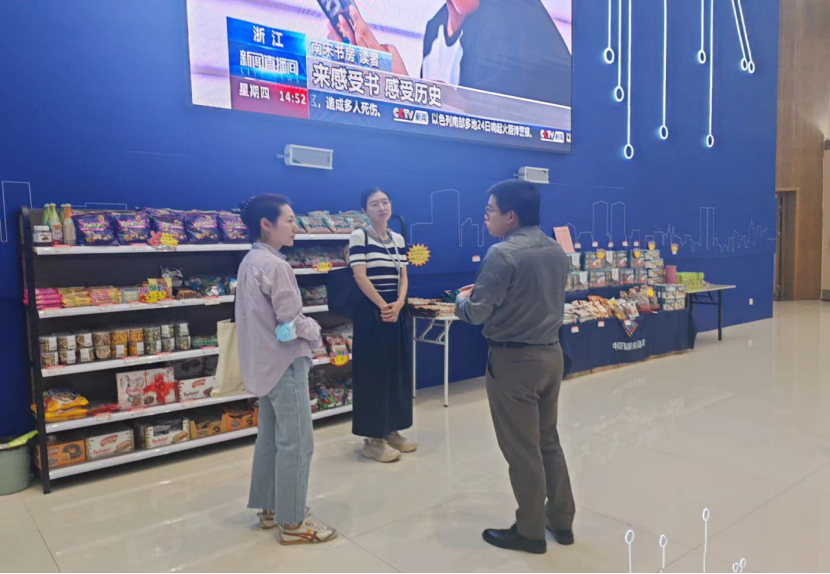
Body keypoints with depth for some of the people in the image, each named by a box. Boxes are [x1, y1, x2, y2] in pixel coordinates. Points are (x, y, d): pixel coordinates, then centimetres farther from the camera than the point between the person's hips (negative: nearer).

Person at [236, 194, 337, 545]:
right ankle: (292, 522, 11)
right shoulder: (274, 265, -21)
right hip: (285, 363, -10)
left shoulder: (250, 262, 9)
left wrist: (304, 329, 8)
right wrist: (315, 332, -3)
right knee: (296, 443, 0)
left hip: (263, 363, 10)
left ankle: (270, 508, 31)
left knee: (270, 438, 18)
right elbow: (291, 324, -22)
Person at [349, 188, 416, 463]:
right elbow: (360, 277, -13)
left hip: (398, 311, 7)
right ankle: (373, 438, 9)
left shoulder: (398, 239, 12)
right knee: (373, 372, -1)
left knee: (399, 370, 11)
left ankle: (392, 430, 24)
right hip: (372, 313, -6)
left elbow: (403, 276, 8)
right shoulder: (359, 236, -6)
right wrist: (382, 306, -15)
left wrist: (398, 304, -9)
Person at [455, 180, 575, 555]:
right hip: (551, 353, 8)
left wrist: (463, 299, 3)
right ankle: (562, 520, 32)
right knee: (548, 440, 20)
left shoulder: (503, 254, -20)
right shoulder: (557, 251, 6)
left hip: (514, 360, -8)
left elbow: (475, 313, -18)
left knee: (521, 449, 7)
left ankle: (530, 531, 22)